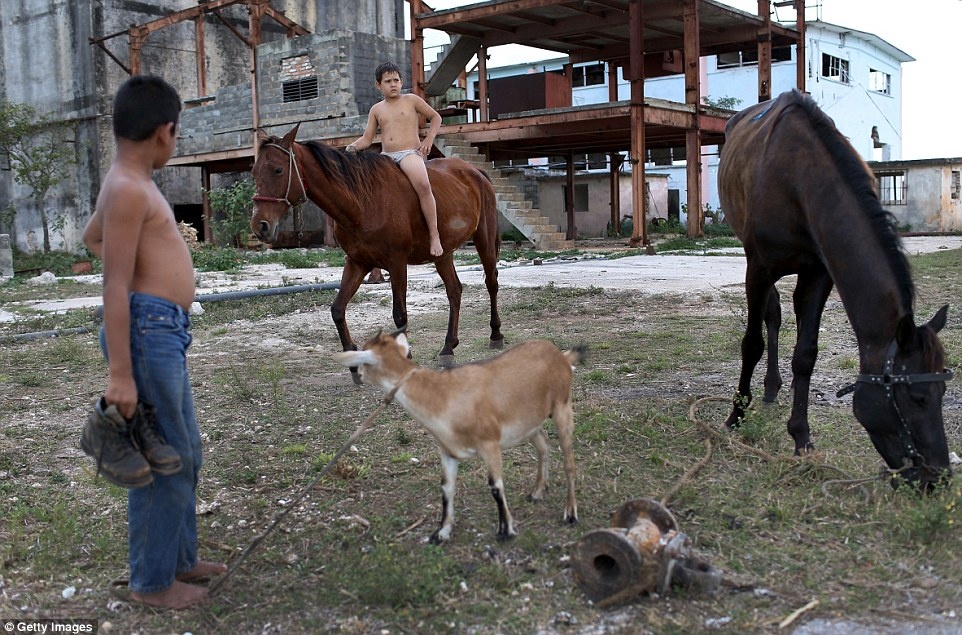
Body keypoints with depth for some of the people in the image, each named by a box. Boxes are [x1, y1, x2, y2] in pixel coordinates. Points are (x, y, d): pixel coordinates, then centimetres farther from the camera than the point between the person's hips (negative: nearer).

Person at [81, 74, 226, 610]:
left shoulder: (131, 183, 15)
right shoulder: (130, 189, -15)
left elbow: (91, 236, 35)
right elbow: (115, 287, -21)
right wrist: (120, 373, -23)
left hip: (166, 333, 10)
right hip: (147, 330, -10)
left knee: (185, 454, 19)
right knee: (162, 461, 0)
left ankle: (180, 559, 33)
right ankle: (152, 581, 14)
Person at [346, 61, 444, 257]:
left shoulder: (411, 100, 9)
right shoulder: (376, 109, 17)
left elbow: (435, 117, 16)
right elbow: (367, 138, 14)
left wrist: (429, 140, 1)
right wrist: (354, 146, -7)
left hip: (411, 153, -5)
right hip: (385, 156, 5)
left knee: (422, 184, -35)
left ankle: (434, 236, -31)